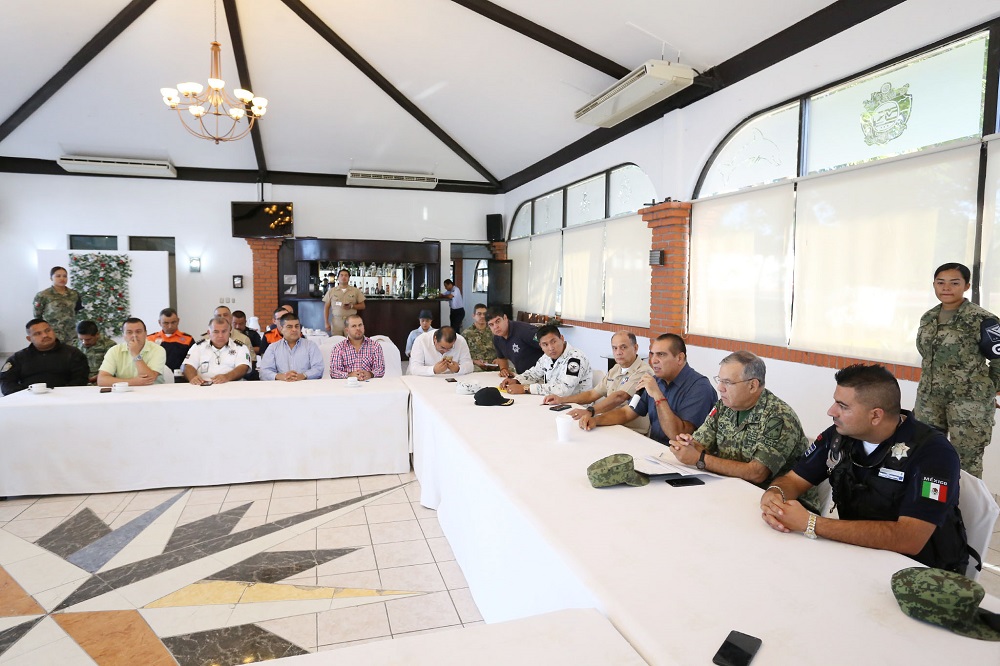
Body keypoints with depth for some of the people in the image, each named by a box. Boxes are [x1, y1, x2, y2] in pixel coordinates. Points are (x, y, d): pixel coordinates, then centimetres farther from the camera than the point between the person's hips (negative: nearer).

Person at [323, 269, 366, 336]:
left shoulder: (356, 291, 7)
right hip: (336, 322, 0)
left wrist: (352, 306, -10)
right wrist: (326, 323, 2)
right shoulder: (331, 291, 8)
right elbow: (326, 307, 10)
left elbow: (362, 306, 8)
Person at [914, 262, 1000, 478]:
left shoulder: (982, 320, -11)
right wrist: (933, 385, 13)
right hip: (929, 398, 6)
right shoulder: (927, 318, 8)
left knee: (967, 462, 3)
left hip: (969, 401, -6)